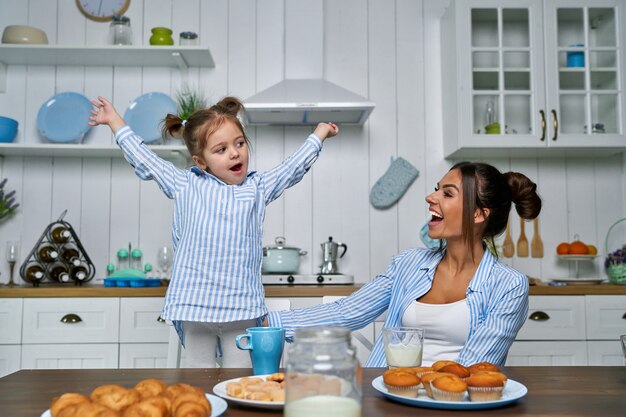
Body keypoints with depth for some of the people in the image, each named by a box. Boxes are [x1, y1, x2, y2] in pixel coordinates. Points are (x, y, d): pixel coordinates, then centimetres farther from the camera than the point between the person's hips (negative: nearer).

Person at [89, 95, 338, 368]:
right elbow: (145, 161, 15)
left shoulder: (258, 187, 11)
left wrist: (319, 134, 28)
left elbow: (294, 166, 20)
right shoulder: (185, 185, 8)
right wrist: (115, 122, 22)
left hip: (241, 305, 0)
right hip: (194, 303, 0)